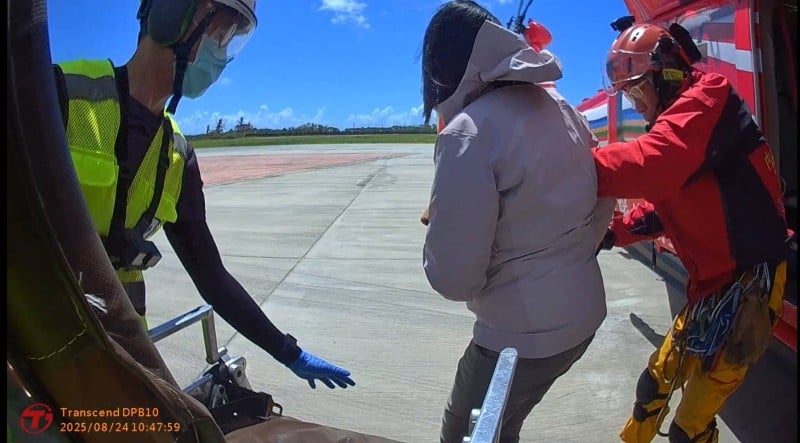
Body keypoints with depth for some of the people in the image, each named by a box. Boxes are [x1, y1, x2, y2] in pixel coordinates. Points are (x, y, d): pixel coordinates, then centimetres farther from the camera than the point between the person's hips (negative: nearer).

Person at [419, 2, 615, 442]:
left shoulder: (468, 131, -22)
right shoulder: (563, 109, 3)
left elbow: (454, 278, -22)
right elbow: (602, 208, 12)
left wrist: (437, 222, -3)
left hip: (523, 335, -8)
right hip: (585, 312, 8)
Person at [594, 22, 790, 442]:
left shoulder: (707, 99, -16)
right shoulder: (677, 119, 14)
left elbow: (652, 165, -36)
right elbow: (664, 204, 18)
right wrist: (615, 233, 3)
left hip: (744, 283, -9)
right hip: (711, 282, 9)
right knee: (656, 382, 19)